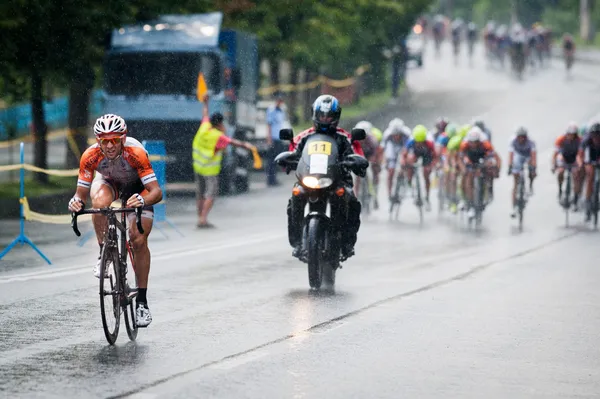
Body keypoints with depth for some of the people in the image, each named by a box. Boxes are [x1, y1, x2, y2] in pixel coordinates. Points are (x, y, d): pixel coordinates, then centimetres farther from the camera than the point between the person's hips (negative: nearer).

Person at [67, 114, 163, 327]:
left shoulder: (136, 153, -38)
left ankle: (142, 301, -2)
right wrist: (77, 201, -46)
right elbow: (81, 192, -23)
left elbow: (156, 191, -40)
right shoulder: (90, 156, -31)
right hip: (108, 182, 1)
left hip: (137, 186, -1)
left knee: (139, 241, -14)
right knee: (100, 201, -36)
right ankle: (104, 253, -13)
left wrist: (142, 200, -61)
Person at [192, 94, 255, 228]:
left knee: (200, 194, 13)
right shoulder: (218, 136, -21)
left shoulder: (205, 127, -2)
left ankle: (200, 219, 19)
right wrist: (244, 145, -43)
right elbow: (232, 142, -33)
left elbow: (205, 115, 16)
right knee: (210, 194, -5)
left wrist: (205, 103, 32)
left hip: (198, 165, 8)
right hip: (210, 169, -8)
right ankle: (203, 219, -13)